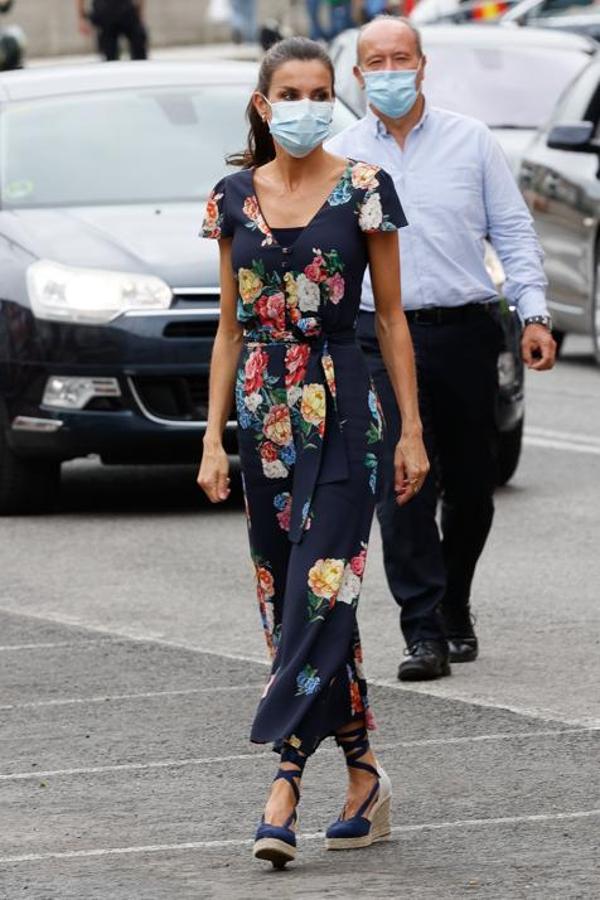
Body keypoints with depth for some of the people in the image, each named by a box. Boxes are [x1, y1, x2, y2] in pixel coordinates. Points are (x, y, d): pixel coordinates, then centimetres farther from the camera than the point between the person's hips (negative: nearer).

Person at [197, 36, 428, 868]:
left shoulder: (364, 191, -2)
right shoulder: (235, 198, 8)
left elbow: (391, 316, 1)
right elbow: (230, 326, 12)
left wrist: (412, 431, -3)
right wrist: (215, 438, 8)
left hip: (341, 411, -5)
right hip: (264, 414, 5)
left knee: (321, 596, -12)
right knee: (288, 604, 6)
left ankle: (286, 786, -16)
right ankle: (364, 777, 14)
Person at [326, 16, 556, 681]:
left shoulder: (471, 142, 6)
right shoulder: (339, 158, 7)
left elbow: (513, 230, 6)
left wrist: (534, 314, -3)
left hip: (466, 333, 1)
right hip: (382, 335, -1)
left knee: (471, 488, 7)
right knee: (401, 486, -12)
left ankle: (455, 610, 29)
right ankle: (424, 632, -12)